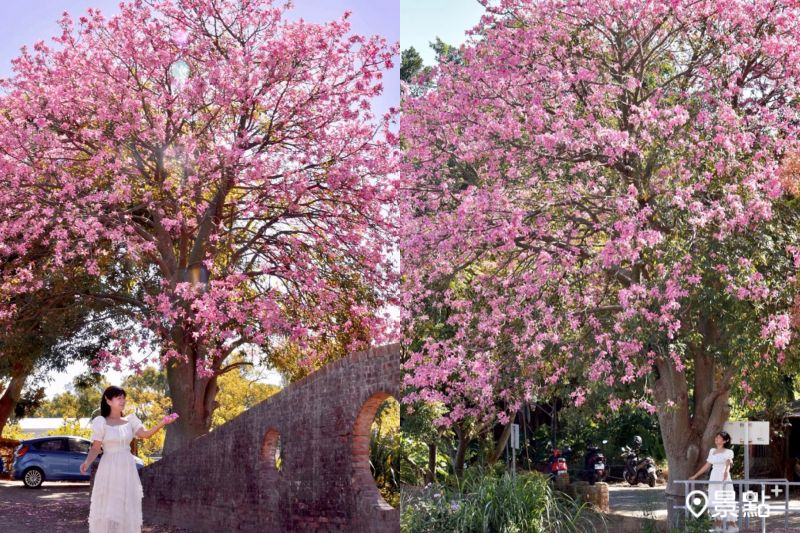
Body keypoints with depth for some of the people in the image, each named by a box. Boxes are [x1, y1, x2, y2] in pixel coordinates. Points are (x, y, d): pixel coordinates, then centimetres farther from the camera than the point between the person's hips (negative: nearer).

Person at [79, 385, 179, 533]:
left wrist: (161, 424, -22)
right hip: (109, 469, -4)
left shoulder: (130, 420, 8)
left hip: (127, 469, 4)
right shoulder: (101, 422, -2)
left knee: (127, 508, 5)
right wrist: (87, 462, -24)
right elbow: (95, 448, -5)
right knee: (108, 507, -3)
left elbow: (145, 434, -6)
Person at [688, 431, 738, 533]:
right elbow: (707, 466, 19)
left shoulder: (728, 452, -1)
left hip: (724, 479, -5)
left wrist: (726, 471, -40)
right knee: (714, 501, 2)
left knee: (726, 501, -7)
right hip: (714, 478, 5)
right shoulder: (712, 451, 14)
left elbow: (728, 463, -19)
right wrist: (695, 476, 19)